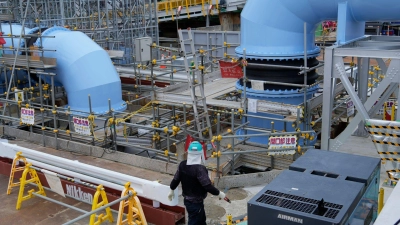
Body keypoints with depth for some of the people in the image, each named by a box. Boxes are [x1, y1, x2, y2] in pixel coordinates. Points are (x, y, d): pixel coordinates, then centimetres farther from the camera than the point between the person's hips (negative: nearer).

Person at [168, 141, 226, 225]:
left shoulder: (182, 165, -5)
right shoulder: (200, 168, -28)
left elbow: (176, 179, 7)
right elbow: (207, 186, -27)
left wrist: (172, 190, 24)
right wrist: (219, 193, -13)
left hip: (187, 200, 8)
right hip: (196, 202, -8)